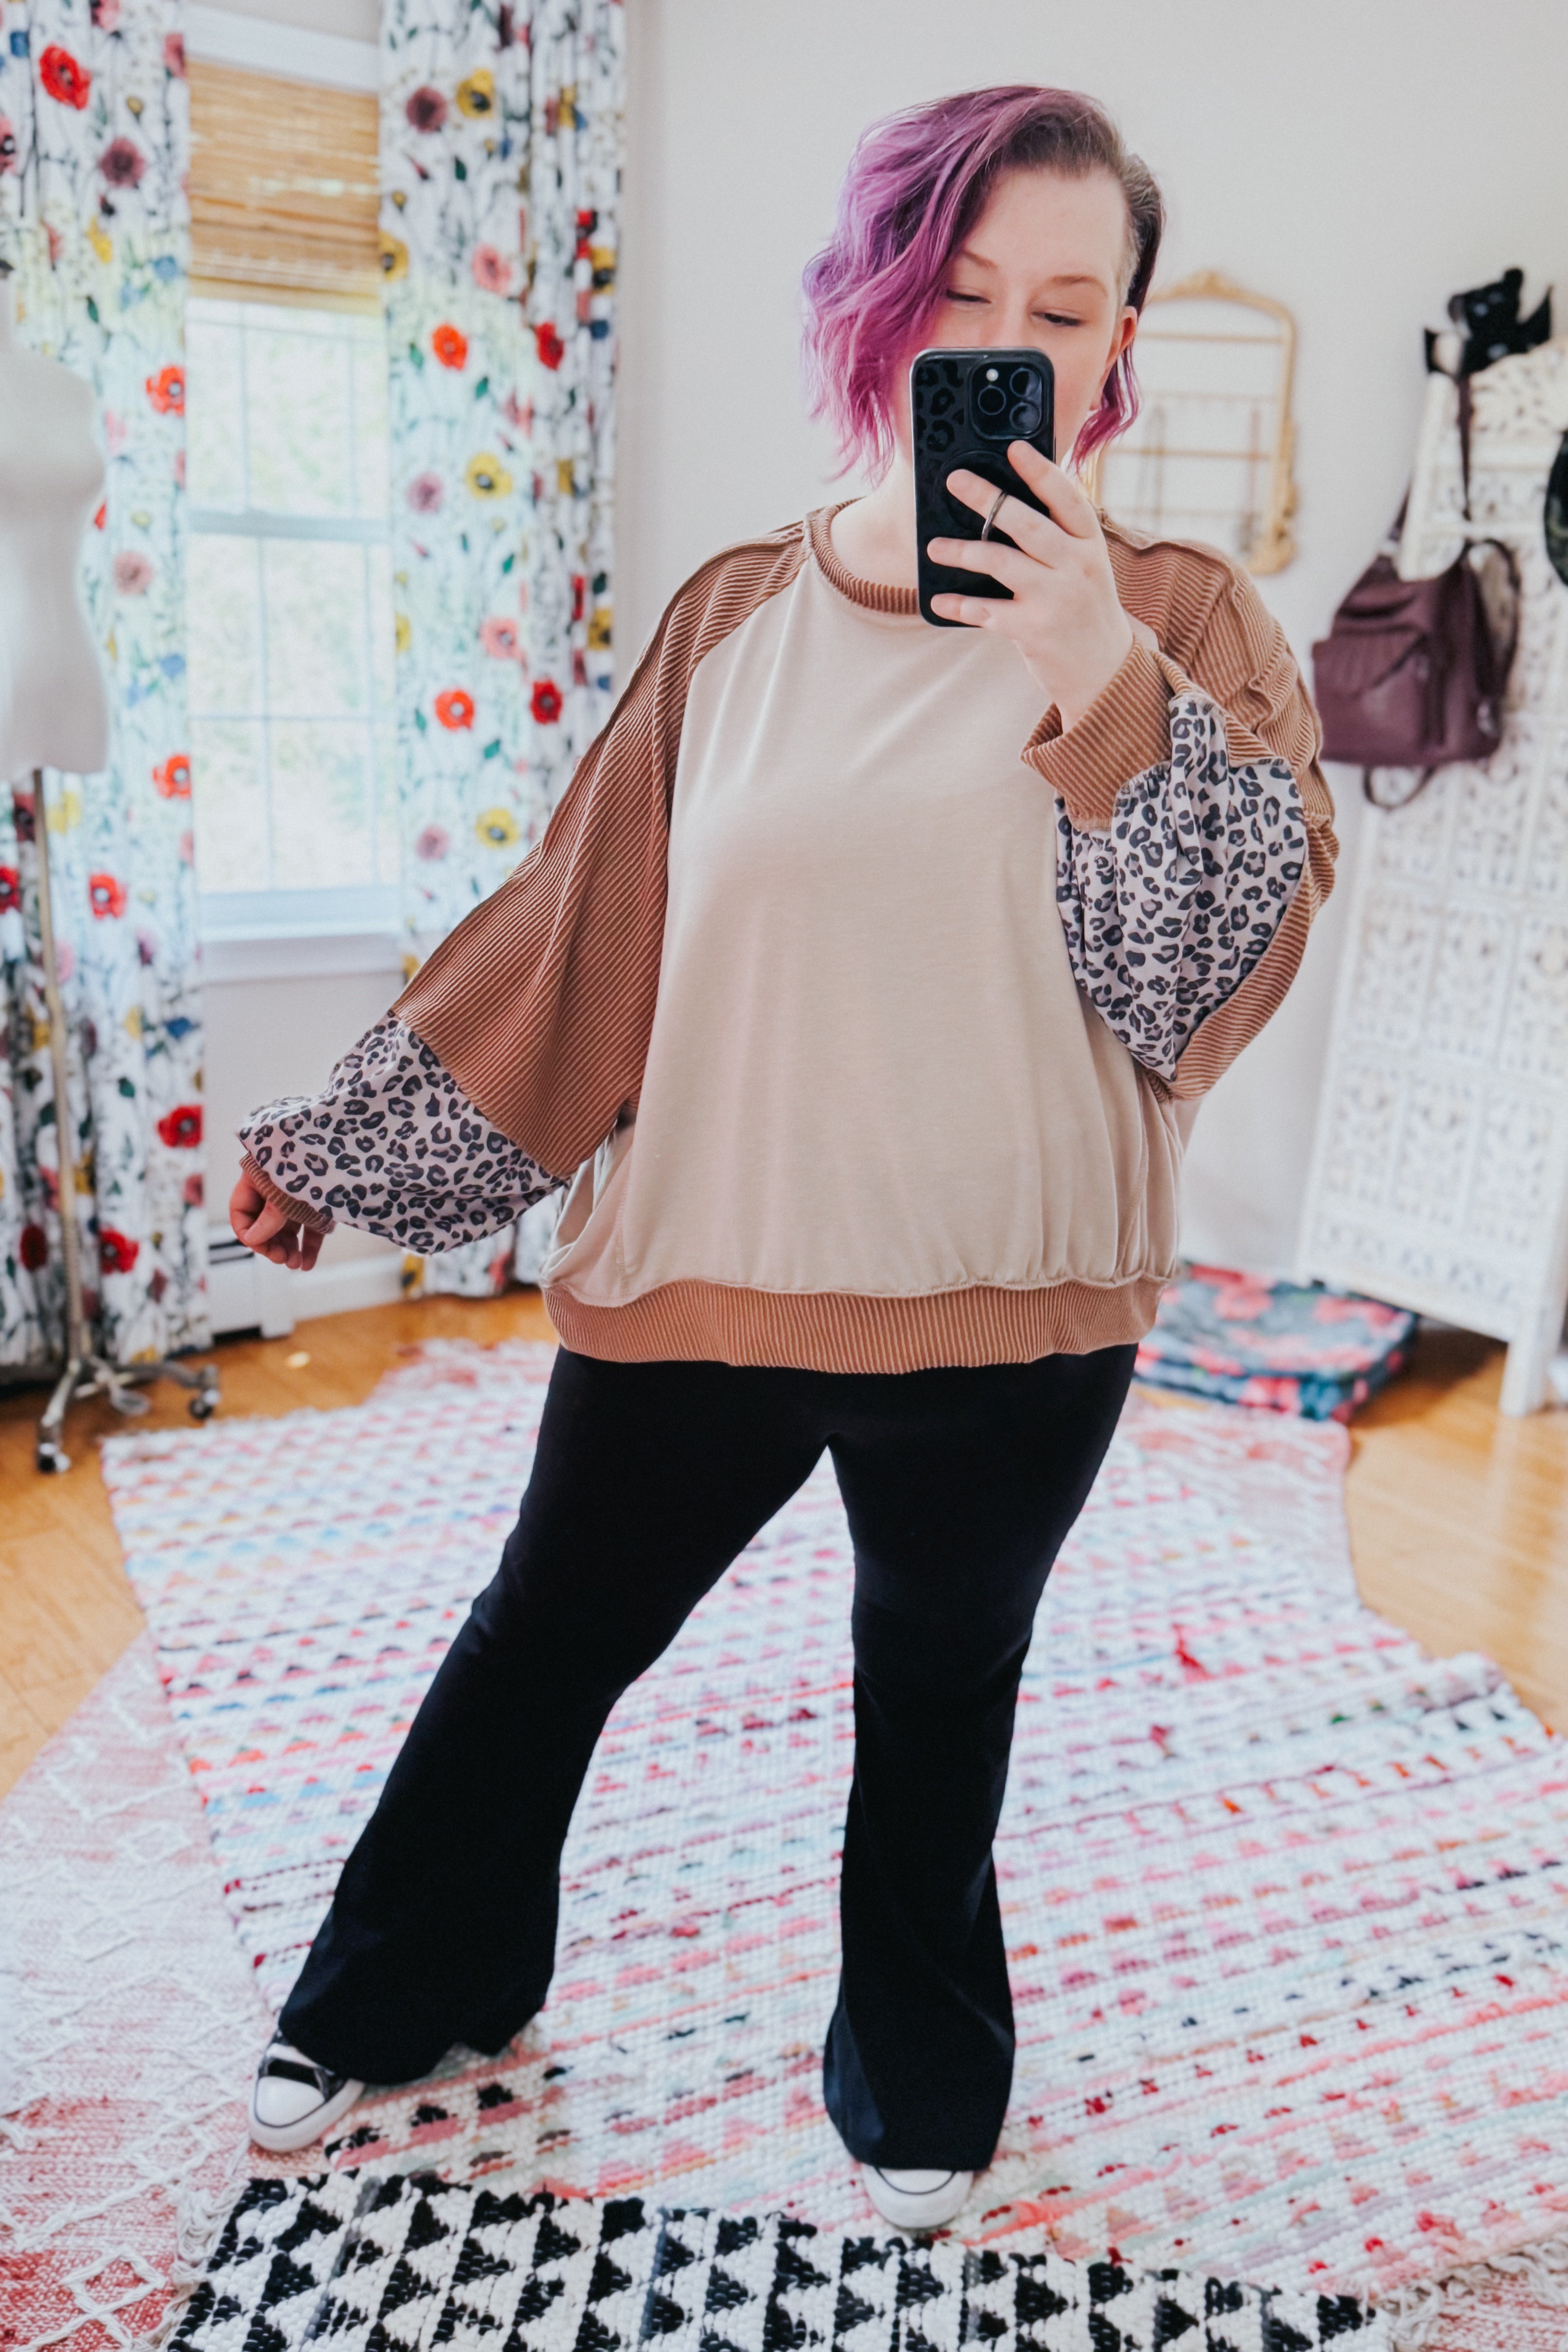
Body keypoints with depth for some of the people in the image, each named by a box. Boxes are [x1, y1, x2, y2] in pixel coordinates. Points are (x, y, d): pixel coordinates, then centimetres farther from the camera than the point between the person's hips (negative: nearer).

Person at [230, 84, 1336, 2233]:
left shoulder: (1178, 623, -3)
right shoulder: (740, 617, 1)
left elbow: (1237, 948, -13)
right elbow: (580, 926, 5)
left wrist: (1104, 685, -26)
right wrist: (346, 1144, 8)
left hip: (1006, 1301, -1)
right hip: (700, 1262, 2)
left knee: (942, 1690, 19)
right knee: (545, 1641, 17)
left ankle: (921, 2077, 47)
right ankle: (414, 1986, 47)